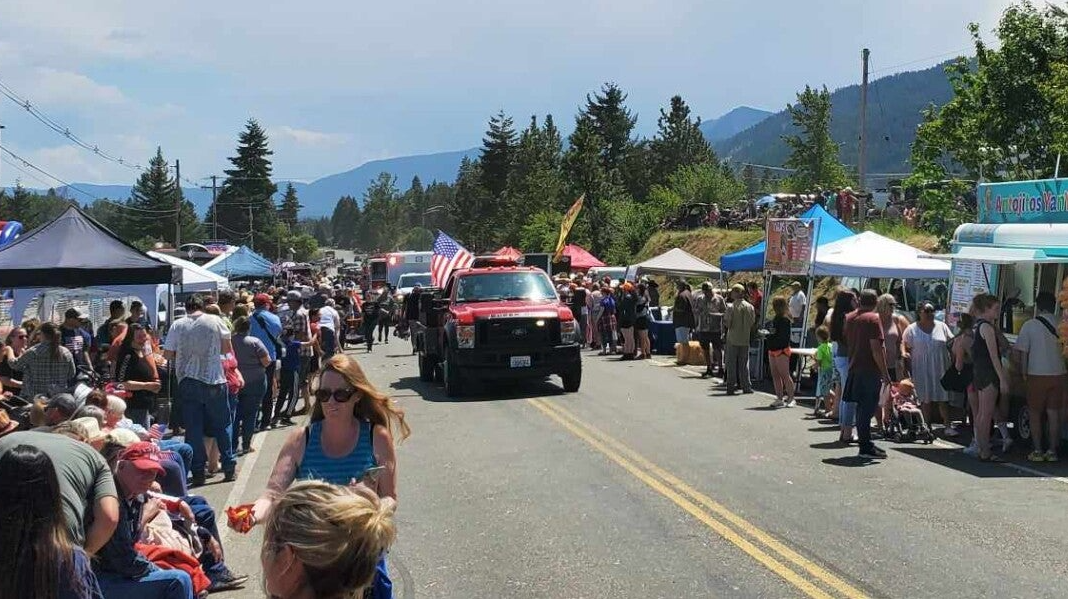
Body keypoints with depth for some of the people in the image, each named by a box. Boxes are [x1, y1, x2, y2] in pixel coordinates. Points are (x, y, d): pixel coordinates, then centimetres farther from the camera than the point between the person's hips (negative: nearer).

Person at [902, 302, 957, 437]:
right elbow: (906, 348, 2)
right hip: (921, 370, -1)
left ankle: (948, 426, 1)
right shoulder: (912, 329, 3)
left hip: (940, 369, 1)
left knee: (943, 399, 0)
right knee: (926, 399, 2)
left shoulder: (942, 327, 8)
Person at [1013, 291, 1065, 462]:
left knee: (1035, 414, 8)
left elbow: (1022, 352, -6)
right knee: (1054, 414, 9)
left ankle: (1038, 452, 7)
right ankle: (1052, 452, 10)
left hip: (1037, 375, -2)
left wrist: (1024, 373, 4)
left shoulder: (1030, 325, -7)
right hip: (1058, 375, 2)